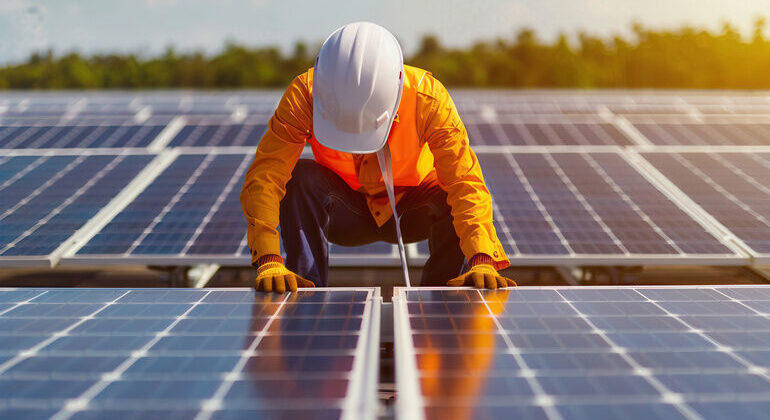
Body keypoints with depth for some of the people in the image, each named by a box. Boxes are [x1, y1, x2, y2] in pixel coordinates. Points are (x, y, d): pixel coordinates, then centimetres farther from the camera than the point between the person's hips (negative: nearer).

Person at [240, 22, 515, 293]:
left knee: (456, 197, -31)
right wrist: (269, 262, -48)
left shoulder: (426, 96, -30)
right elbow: (264, 174, -34)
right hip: (345, 215, 0)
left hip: (409, 212, 0)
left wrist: (481, 261, -49)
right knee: (299, 177, -30)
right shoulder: (304, 93, -29)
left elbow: (466, 180, -35)